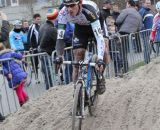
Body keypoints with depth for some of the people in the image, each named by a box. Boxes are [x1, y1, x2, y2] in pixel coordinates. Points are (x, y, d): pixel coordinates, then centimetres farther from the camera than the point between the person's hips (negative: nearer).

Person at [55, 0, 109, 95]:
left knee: (103, 51, -24)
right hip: (80, 27, 3)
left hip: (96, 25, -2)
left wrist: (100, 59, -57)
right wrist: (59, 57, -44)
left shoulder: (89, 9, -42)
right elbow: (60, 37, -31)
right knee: (78, 54, -12)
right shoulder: (63, 13, -32)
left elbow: (99, 36, -47)